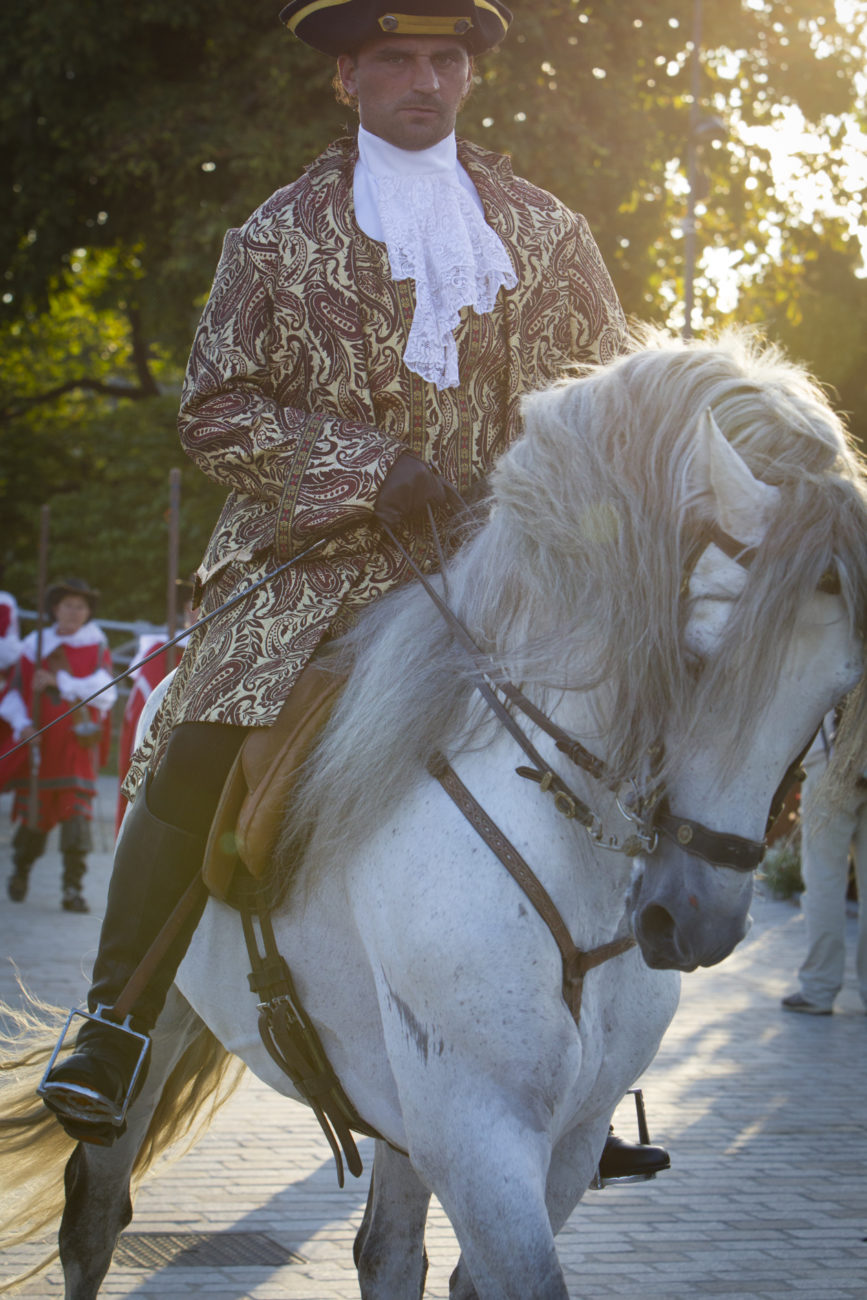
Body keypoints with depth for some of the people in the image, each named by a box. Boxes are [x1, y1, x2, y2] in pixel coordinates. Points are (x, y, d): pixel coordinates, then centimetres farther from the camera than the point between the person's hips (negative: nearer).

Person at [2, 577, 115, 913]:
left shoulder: (96, 647, 6)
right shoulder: (35, 646, 8)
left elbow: (104, 691, -9)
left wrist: (59, 682, -14)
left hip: (79, 743, -1)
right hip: (40, 743, 1)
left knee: (77, 812, -11)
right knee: (33, 813, 4)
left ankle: (73, 889, -9)